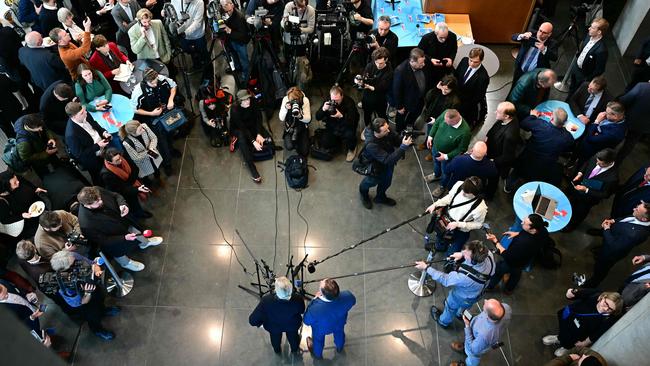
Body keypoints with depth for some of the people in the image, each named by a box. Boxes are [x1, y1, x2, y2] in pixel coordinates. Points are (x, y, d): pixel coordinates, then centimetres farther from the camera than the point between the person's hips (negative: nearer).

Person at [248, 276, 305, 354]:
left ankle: (277, 350, 66)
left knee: (275, 336, 36)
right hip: (293, 325, 0)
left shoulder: (266, 300, -43)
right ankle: (295, 349, 65)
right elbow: (302, 311, -16)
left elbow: (252, 320, -34)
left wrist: (260, 323, -12)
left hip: (273, 327, 0)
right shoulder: (298, 299, -39)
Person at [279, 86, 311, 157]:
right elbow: (281, 118, -13)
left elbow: (308, 119, -17)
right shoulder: (286, 99, -15)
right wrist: (285, 108, -31)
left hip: (302, 126, -1)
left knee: (304, 152, -10)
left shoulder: (305, 100, -18)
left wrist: (300, 116, -37)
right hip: (290, 127, 1)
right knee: (289, 147, -21)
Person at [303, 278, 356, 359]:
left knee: (318, 339, 33)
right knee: (339, 332, 37)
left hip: (321, 328, -2)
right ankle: (340, 347, 70)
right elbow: (353, 301, -14)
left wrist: (314, 299, -20)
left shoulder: (315, 309, -47)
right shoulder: (348, 296, -41)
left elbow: (307, 321, -22)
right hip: (339, 324, 2)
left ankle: (317, 354, 65)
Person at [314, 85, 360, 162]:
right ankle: (339, 140, 20)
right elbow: (317, 117, -11)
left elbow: (352, 121, -28)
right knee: (326, 144, -15)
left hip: (346, 126, -3)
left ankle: (352, 149, 1)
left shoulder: (349, 102, -22)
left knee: (349, 135, -35)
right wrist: (323, 109, -31)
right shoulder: (328, 101, -12)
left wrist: (341, 116, -44)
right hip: (332, 127, 3)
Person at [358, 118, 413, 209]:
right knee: (373, 181, 24)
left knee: (386, 182, 24)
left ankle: (380, 197, 56)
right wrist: (403, 147, -48)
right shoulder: (371, 145, -44)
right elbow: (387, 160, -44)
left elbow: (397, 140, -11)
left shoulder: (387, 131, -28)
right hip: (376, 166, -5)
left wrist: (405, 139, -34)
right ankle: (363, 192, 60)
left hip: (388, 164, 5)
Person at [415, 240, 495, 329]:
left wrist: (426, 267, -22)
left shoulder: (465, 277, -48)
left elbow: (445, 279, -29)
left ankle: (443, 322, 60)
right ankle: (460, 314, 70)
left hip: (460, 298, -5)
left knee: (451, 308, 30)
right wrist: (462, 254, -17)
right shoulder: (488, 254, -35)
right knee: (464, 306, 38)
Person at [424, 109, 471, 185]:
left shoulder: (464, 132, -41)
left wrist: (446, 156, -23)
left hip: (447, 155, -5)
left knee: (445, 172, 24)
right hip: (435, 147, 5)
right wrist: (430, 136, -5)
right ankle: (436, 175, 68)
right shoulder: (446, 113, -27)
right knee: (436, 162, 35)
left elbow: (461, 149, -25)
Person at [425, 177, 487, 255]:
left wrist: (458, 224, -24)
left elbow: (478, 224, -18)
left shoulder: (480, 208, -38)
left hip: (461, 230, -4)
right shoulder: (459, 185, -25)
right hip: (447, 218, 4)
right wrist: (435, 205, -11)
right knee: (439, 247, 21)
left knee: (450, 255, 8)